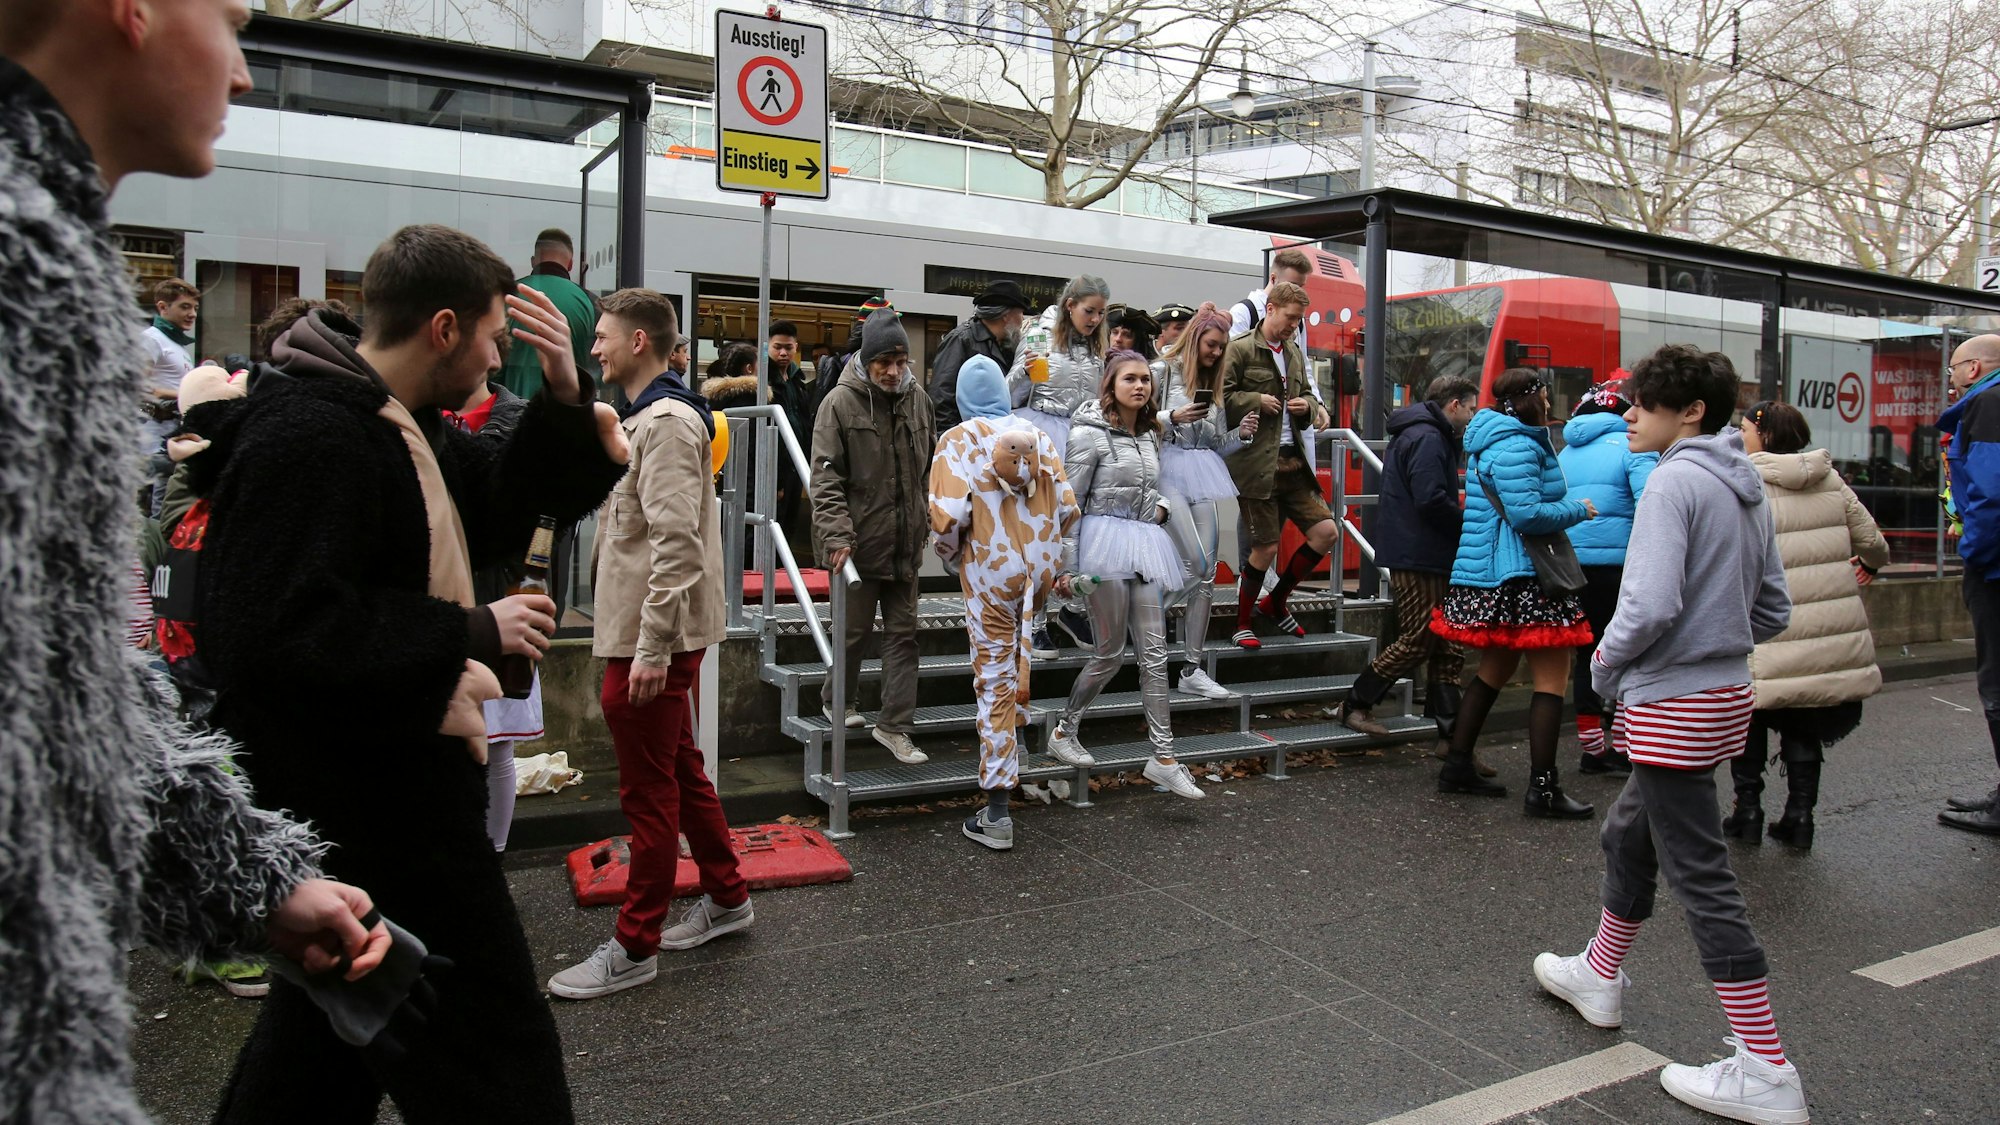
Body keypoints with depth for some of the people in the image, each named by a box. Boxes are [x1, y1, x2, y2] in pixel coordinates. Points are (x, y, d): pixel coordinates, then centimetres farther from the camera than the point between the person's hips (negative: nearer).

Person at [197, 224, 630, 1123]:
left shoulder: (403, 424, 11)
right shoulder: (308, 437, -22)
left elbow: (503, 508, 16)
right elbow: (282, 635, -30)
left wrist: (564, 398, -1)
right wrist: (472, 633, -21)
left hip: (397, 787, 11)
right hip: (364, 810, -11)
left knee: (332, 1032, 26)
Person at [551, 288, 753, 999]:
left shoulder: (666, 422, -17)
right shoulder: (650, 415, 17)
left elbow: (678, 543, -25)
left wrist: (652, 647, -25)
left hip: (651, 642, -10)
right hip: (646, 635, 10)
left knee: (649, 791, 0)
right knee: (680, 771, 19)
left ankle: (634, 948, 12)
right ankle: (726, 898, 33)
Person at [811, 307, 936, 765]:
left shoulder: (918, 399, 5)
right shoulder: (841, 402, -10)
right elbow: (826, 476, -14)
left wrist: (927, 519, 15)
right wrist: (837, 534, -24)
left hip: (905, 542, 5)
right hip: (859, 541, -5)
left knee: (903, 632, 7)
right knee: (855, 628, 9)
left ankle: (894, 725, 15)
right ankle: (839, 702, 34)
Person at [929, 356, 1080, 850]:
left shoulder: (957, 441, -5)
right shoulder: (1037, 436, 5)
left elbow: (948, 515, -16)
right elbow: (1068, 508, 2)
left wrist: (951, 554, 5)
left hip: (991, 574, -4)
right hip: (1040, 570, 4)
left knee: (995, 681, -1)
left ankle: (997, 813, 1)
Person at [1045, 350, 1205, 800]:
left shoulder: (1150, 434, 15)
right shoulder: (1090, 433, -7)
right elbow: (1070, 501, -8)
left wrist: (1161, 506, 7)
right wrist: (1068, 566, -11)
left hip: (1144, 544, 7)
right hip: (1105, 539, -7)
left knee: (1154, 651, 3)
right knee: (1111, 653, -2)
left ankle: (1163, 757, 6)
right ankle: (1063, 732, 19)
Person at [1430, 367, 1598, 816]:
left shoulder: (1490, 441, 17)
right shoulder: (1517, 447, -16)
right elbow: (1526, 513, -24)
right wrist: (1578, 510, -8)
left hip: (1492, 575, 11)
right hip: (1520, 577, -11)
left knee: (1496, 669, 19)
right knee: (1553, 676, -5)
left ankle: (1457, 767, 23)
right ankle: (1543, 787, -5)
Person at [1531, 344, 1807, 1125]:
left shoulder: (1674, 480, -17)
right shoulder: (1746, 488, 11)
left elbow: (1652, 603, -25)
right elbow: (1773, 611, 15)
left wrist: (1606, 665, -9)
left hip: (1673, 703, -10)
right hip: (1725, 691, 10)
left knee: (1700, 875, -3)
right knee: (1629, 834, 24)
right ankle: (1598, 976, 41)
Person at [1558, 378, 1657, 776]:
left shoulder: (1566, 453, 16)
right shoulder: (1632, 447, -2)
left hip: (1572, 564, 5)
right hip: (1618, 564, -5)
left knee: (1587, 654, 12)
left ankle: (1591, 746, 17)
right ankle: (1625, 746, 3)